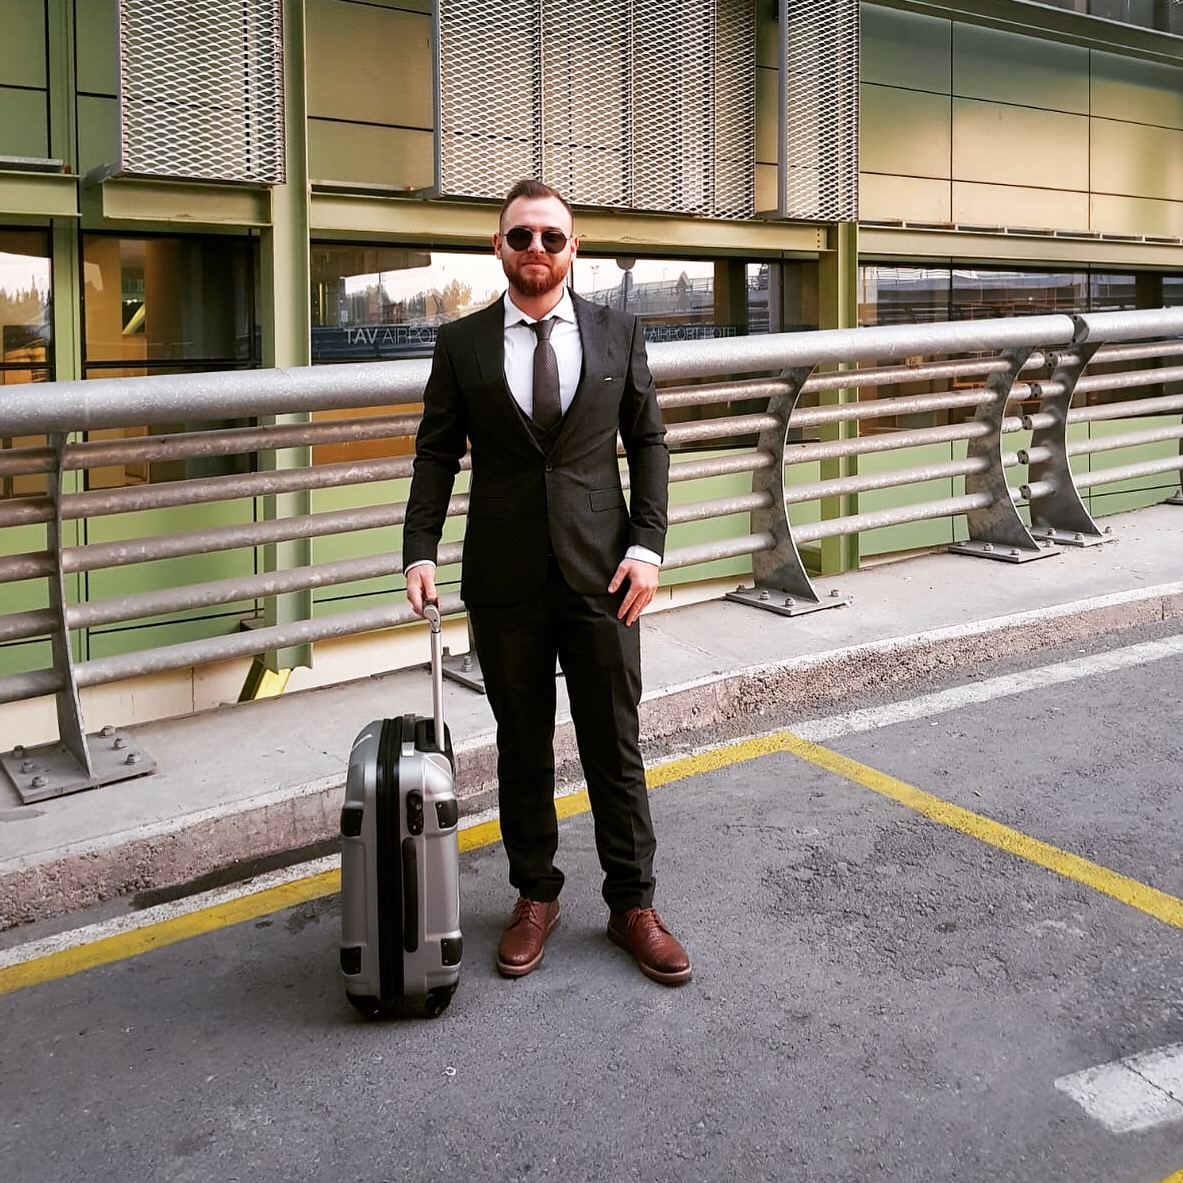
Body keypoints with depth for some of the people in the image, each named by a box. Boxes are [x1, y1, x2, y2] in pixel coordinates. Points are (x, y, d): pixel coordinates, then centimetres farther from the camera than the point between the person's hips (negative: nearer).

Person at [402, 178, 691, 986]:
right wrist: (421, 551, -8)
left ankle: (633, 905, 21)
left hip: (601, 575, 0)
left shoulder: (618, 334, 4)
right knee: (523, 749, 12)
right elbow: (437, 453, 4)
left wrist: (647, 545, -6)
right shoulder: (462, 342, 3)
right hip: (504, 581, 1)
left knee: (616, 749, 7)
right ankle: (535, 897, 28)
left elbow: (649, 442, 5)